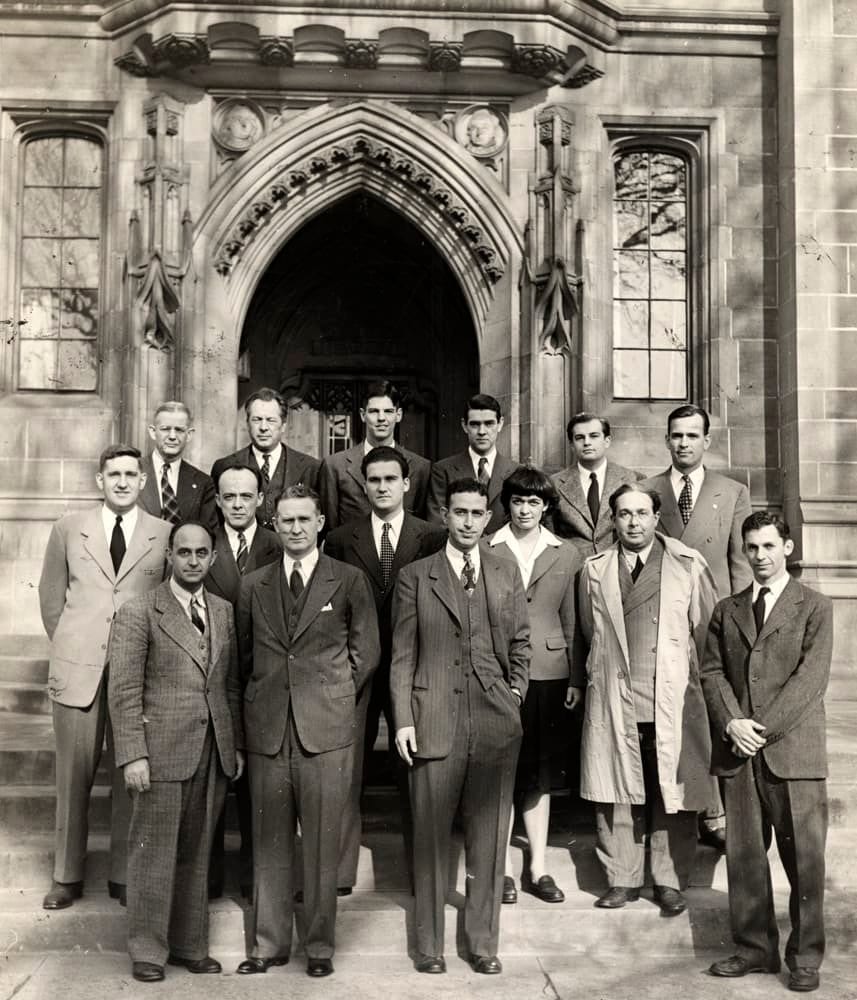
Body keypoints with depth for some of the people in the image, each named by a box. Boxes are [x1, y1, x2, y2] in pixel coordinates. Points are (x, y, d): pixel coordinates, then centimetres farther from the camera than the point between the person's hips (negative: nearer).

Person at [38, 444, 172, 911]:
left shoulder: (166, 534, 2)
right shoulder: (68, 529, 6)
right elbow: (51, 596, 13)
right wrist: (68, 645, 11)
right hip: (77, 668, 1)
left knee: (132, 776, 4)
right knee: (73, 777, 7)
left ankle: (124, 876, 18)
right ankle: (67, 876, 21)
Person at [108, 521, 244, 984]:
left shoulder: (224, 613, 11)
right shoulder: (138, 613, -4)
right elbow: (125, 691, -8)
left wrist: (237, 744, 9)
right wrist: (133, 755, -13)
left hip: (214, 753, 5)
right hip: (162, 751, -4)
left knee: (196, 854, 13)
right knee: (154, 854, 3)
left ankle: (190, 945, 25)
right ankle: (147, 951, 17)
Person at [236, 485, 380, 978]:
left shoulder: (350, 581, 2)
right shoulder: (253, 586, 10)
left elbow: (367, 652, 6)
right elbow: (244, 655, 15)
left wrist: (332, 697, 4)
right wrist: (260, 701, 7)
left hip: (326, 730, -2)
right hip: (267, 730, 2)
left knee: (323, 842, 4)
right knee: (270, 841, 9)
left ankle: (320, 945, 17)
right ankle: (269, 942, 20)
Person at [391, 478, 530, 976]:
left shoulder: (507, 574, 10)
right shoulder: (415, 577, 3)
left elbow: (522, 642, 17)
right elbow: (402, 655, 1)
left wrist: (516, 691, 6)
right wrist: (403, 721, -5)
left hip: (496, 724, 2)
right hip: (435, 722, -2)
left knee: (489, 837, 8)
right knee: (431, 837, 5)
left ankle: (484, 943, 21)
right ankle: (430, 945, 18)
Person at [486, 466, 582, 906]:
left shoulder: (566, 555, 9)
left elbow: (571, 621, 9)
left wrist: (576, 678, 4)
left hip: (548, 673, 2)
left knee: (540, 774, 9)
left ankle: (537, 867, 18)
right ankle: (502, 868, 13)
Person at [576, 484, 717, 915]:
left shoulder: (689, 565, 3)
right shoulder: (594, 570, 9)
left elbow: (706, 629, 5)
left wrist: (690, 679, 4)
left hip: (672, 699, -1)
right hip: (613, 700, 2)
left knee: (673, 794, 3)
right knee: (617, 793, 5)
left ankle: (669, 882, 17)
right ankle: (622, 880, 18)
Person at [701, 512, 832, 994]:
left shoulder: (814, 606, 3)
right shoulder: (727, 610, 15)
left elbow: (812, 676, -7)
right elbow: (712, 671, 9)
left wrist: (764, 727, -13)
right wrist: (731, 723, -8)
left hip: (794, 749, -3)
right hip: (739, 752, 4)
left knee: (804, 858, 0)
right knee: (744, 855, 6)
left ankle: (805, 957, 12)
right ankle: (755, 948, 17)